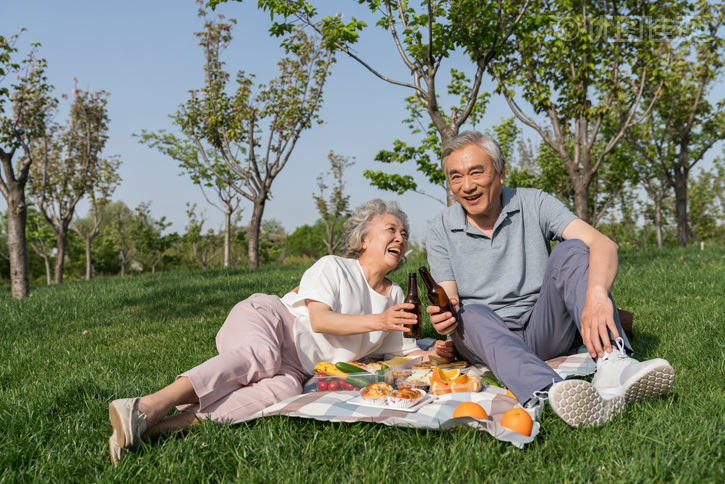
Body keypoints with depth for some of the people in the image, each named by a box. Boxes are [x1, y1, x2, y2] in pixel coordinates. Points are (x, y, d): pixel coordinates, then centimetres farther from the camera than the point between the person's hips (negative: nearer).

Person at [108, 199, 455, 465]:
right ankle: (150, 405, -53)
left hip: (296, 368, 3)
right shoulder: (333, 267, 3)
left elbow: (403, 350, 24)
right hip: (265, 319, -3)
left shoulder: (396, 296, 21)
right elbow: (319, 320, -10)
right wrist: (377, 321, -19)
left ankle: (178, 423, -49)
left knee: (283, 390, -35)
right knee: (260, 355, -41)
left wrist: (433, 354, 3)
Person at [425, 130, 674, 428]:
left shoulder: (533, 204, -2)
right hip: (483, 337, 0)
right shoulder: (440, 231, 2)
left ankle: (612, 363, -44)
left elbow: (603, 244, -16)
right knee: (470, 315, -34)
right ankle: (550, 393, -61)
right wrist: (444, 315, -30)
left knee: (571, 250, -21)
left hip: (543, 333, 0)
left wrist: (597, 294, -39)